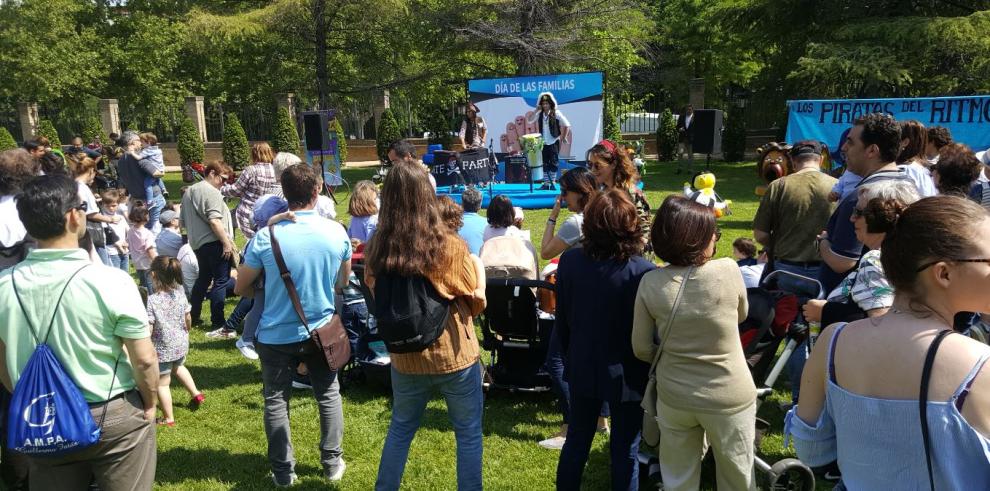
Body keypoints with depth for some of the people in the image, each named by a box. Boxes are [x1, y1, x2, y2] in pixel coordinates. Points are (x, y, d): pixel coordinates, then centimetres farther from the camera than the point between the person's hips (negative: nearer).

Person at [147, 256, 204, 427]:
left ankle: (169, 418, 22)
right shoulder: (180, 294, -8)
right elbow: (188, 319, 4)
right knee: (178, 367, 36)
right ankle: (196, 393, 39)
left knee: (162, 384, 11)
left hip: (162, 349, -6)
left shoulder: (152, 300, -25)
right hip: (181, 344, 6)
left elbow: (148, 329, -23)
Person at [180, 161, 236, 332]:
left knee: (203, 278, 21)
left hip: (198, 243, 9)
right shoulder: (211, 192, -13)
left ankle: (192, 316, 27)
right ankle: (217, 322, -4)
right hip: (214, 243, -9)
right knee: (221, 281, -4)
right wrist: (227, 242, -21)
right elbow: (214, 221, -22)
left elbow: (183, 220, 22)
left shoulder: (189, 191, 17)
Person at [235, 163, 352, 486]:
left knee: (276, 402, 15)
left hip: (276, 335, -2)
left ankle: (283, 471, 24)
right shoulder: (337, 232, -11)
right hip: (321, 330, 2)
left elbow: (241, 288, -4)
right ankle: (332, 462, 27)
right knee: (328, 395, 18)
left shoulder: (266, 237, -17)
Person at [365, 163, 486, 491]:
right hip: (455, 355, -3)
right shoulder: (449, 247, -20)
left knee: (400, 429, 24)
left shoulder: (377, 251, -10)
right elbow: (477, 302, -6)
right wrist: (479, 267, 11)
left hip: (406, 357, 4)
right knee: (468, 433, 15)